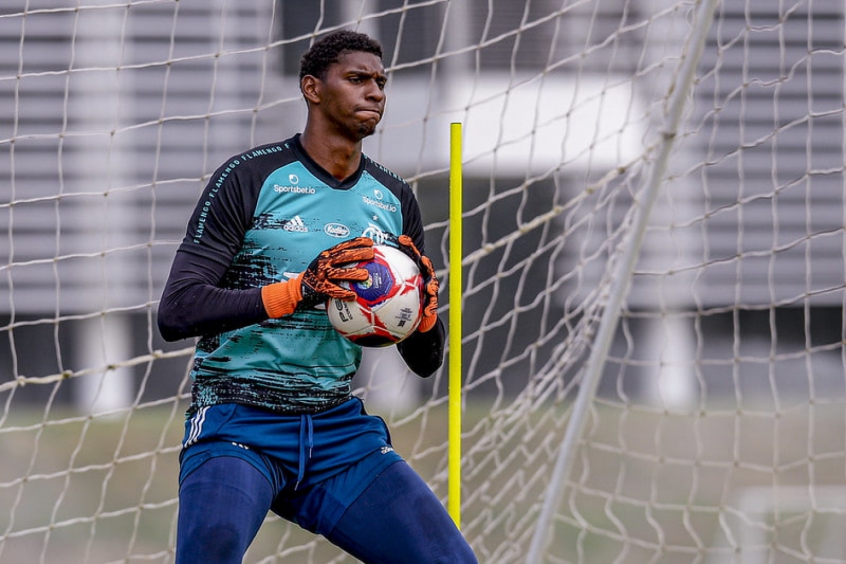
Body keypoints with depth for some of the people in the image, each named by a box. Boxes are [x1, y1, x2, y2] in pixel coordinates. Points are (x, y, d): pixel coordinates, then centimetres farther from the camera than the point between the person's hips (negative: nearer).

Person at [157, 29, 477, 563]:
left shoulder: (394, 199, 13)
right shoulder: (250, 178, -4)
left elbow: (426, 361, 16)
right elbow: (176, 312, -14)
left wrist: (424, 304, -7)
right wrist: (299, 290, -24)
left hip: (340, 427, 5)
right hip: (239, 423, -5)